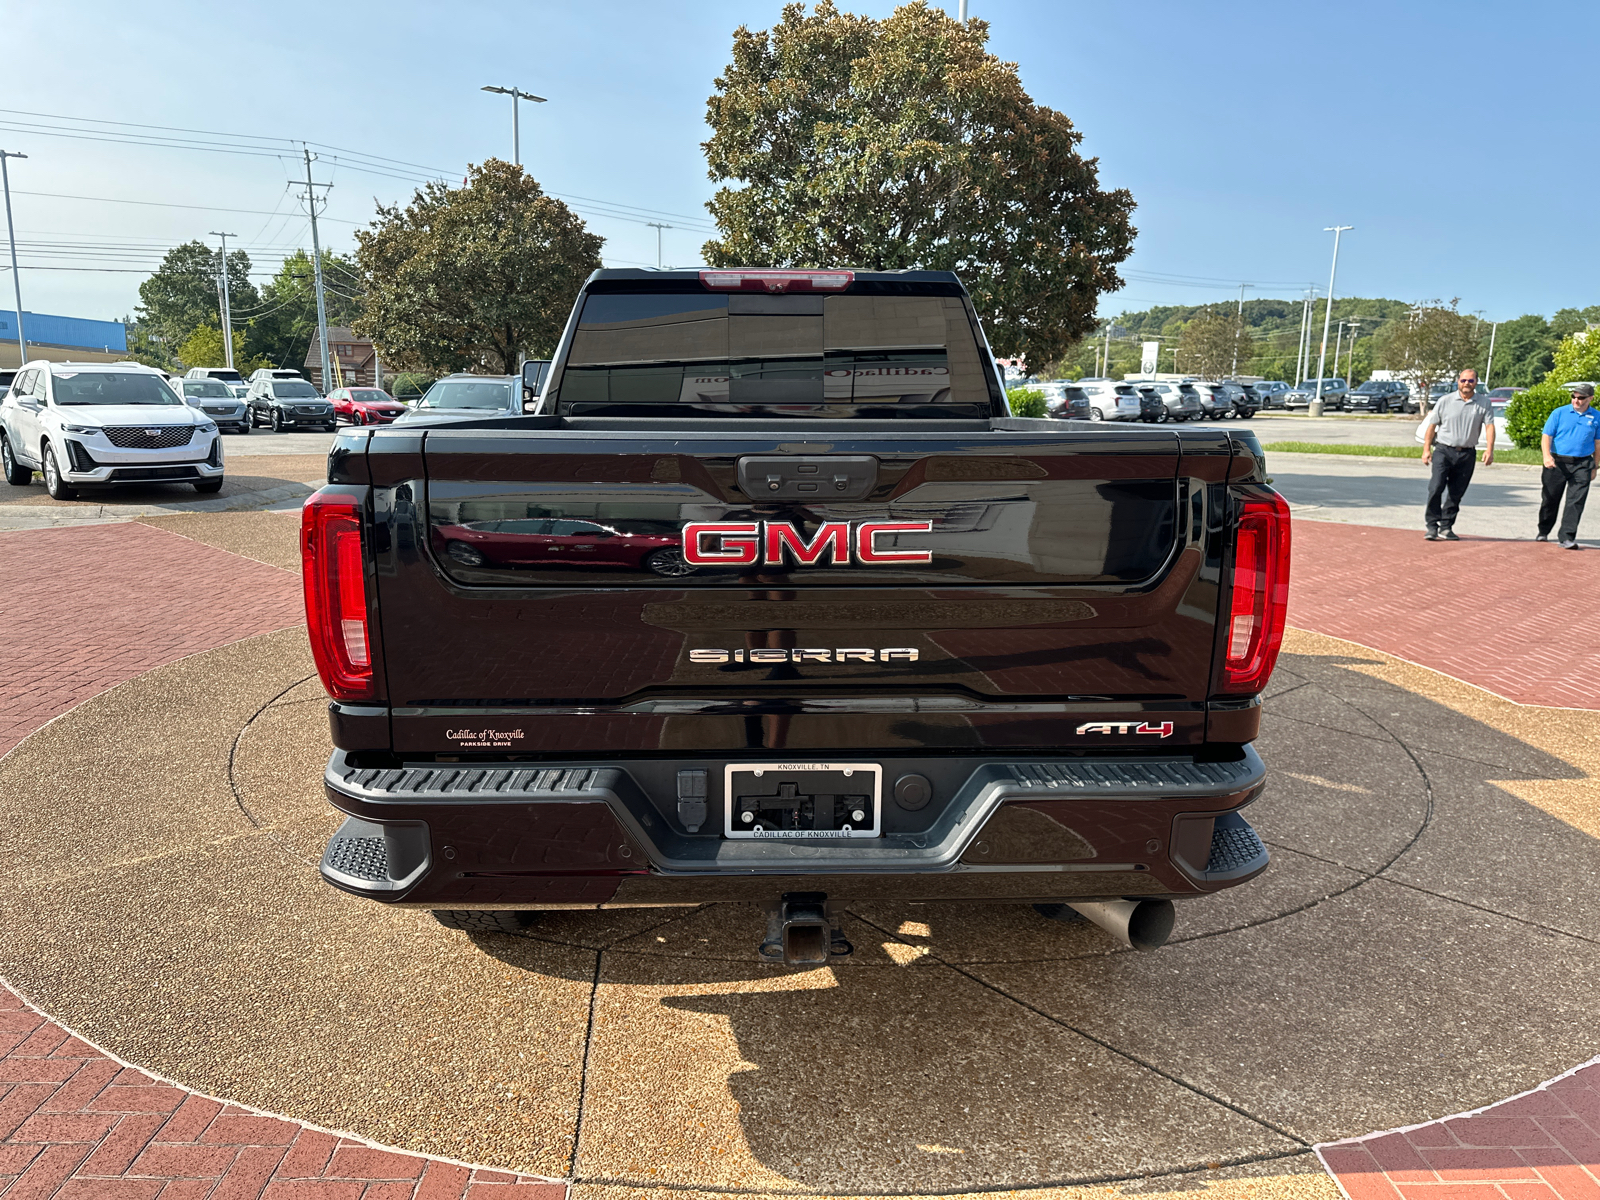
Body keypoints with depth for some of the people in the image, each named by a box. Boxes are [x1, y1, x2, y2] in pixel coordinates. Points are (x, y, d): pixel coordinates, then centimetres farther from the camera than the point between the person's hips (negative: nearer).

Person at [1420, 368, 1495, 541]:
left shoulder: (1483, 404, 6)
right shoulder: (1445, 401, 3)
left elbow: (1490, 426, -1)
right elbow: (1432, 425, 5)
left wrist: (1489, 449, -14)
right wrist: (1426, 449, -1)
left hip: (1466, 454, 2)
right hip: (1443, 450, -2)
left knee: (1456, 493, 6)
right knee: (1436, 487, -15)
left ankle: (1446, 527, 14)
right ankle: (1432, 525, -9)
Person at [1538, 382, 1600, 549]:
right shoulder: (1559, 413, 1)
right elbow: (1546, 436, -3)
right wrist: (1547, 455, -20)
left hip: (1582, 465, 1)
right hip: (1557, 463, -1)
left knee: (1576, 502, -7)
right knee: (1550, 499, 8)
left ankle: (1567, 538, -8)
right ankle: (1543, 532, 26)